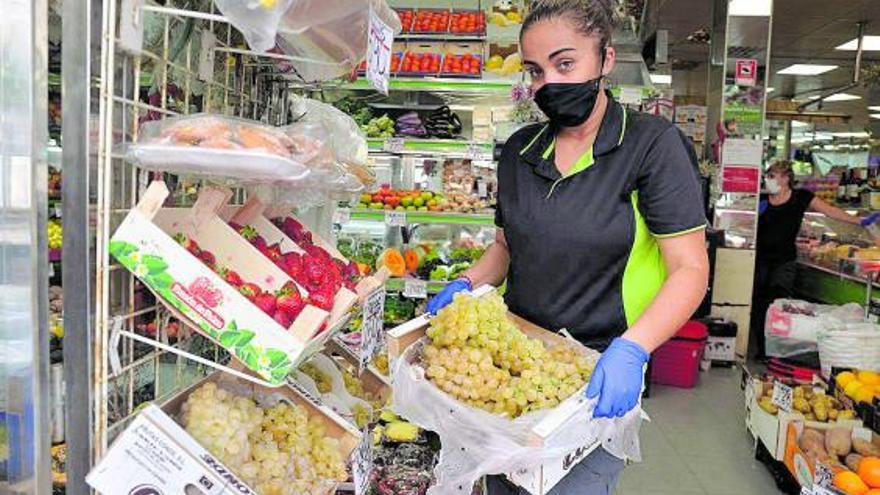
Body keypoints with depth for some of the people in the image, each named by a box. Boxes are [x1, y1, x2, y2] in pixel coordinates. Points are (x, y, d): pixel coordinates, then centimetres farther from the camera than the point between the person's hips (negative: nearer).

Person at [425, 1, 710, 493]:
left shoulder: (652, 143, -11)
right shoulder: (520, 149, 5)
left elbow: (690, 269, -15)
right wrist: (468, 284, -2)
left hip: (598, 373, -4)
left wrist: (631, 348, -29)